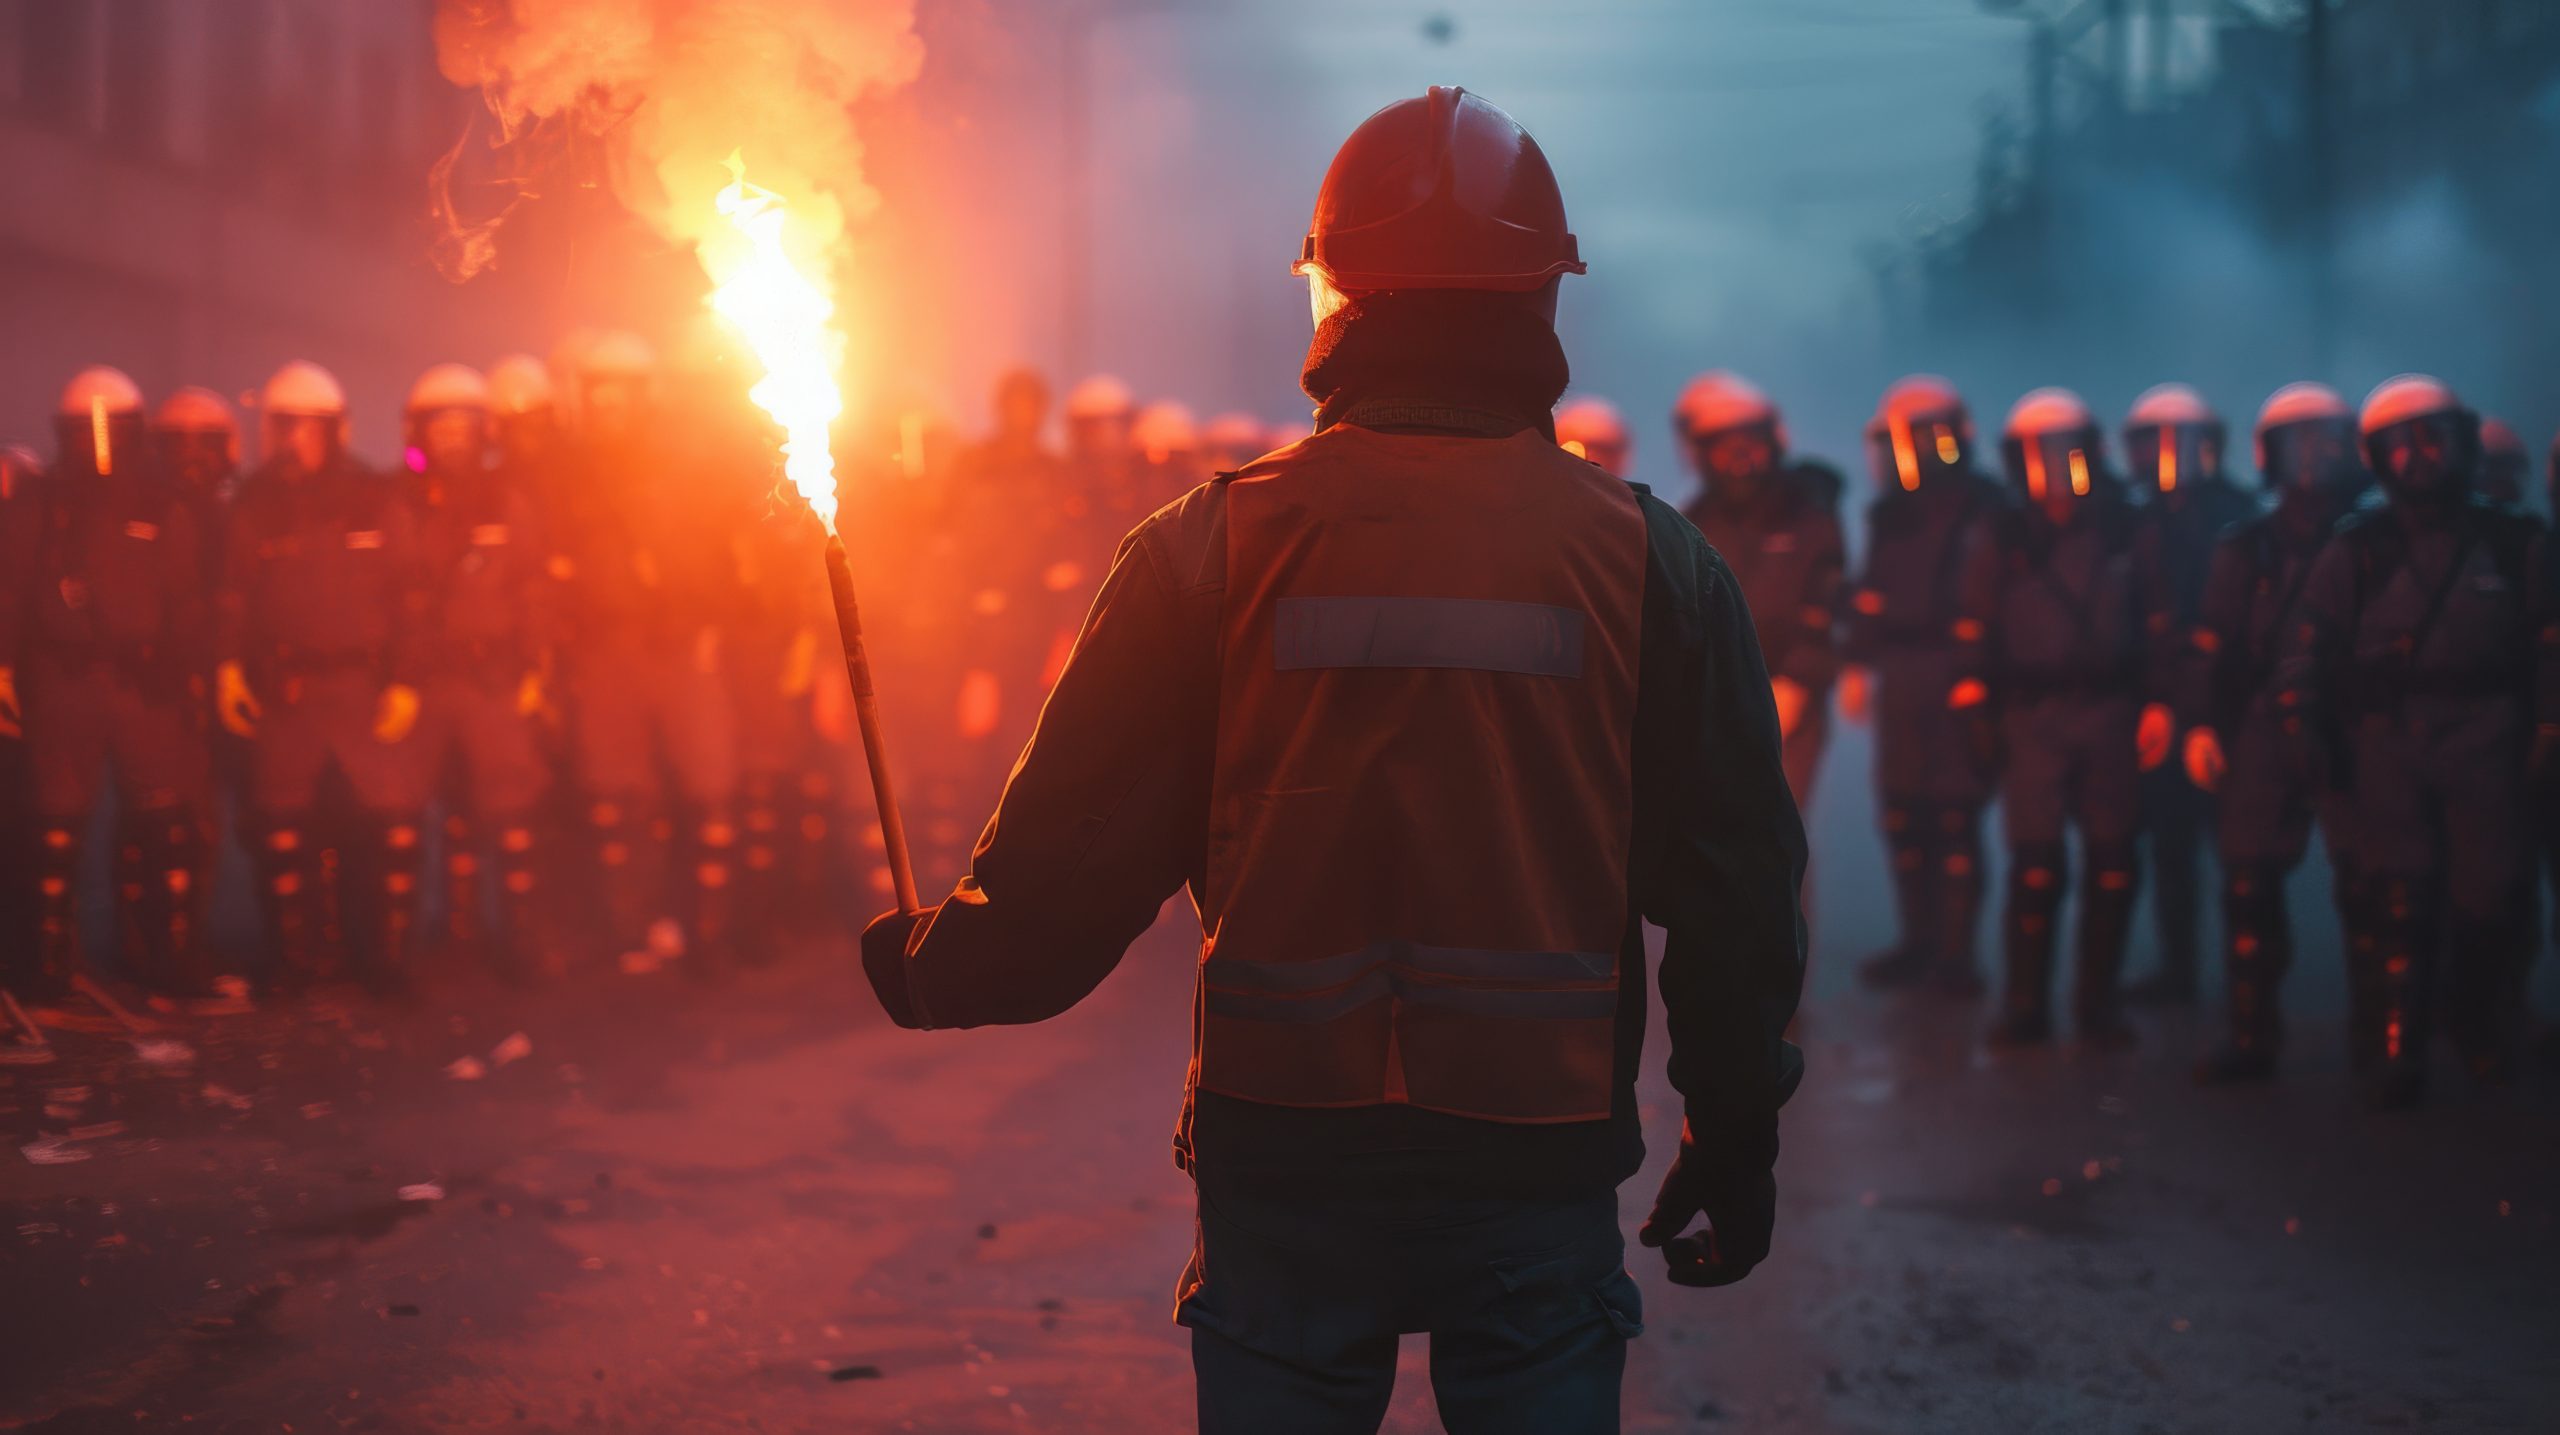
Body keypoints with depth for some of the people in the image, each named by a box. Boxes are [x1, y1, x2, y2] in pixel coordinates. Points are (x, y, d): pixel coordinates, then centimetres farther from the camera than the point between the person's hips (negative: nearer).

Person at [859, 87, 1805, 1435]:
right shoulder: (1651, 559, -2)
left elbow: (1076, 853, -3)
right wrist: (1734, 1142, 14)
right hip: (1540, 1159, 1)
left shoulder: (1213, 545, -6)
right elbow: (1739, 887, 1)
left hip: (1285, 1157, 0)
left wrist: (931, 971, 17)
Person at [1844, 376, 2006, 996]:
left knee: (1956, 814, -6)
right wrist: (1858, 665, 15)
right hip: (1903, 680, 6)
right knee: (1903, 812, 6)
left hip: (1961, 677, -6)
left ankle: (1956, 951, -1)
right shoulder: (1890, 515, 14)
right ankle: (1917, 940, 15)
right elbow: (1869, 595, 19)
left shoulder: (1984, 510, -3)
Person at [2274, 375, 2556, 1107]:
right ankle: (2398, 1053, -2)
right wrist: (2301, 717, -10)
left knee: (2489, 894, 0)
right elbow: (2312, 637, 2)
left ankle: (2481, 1023, 24)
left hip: (2483, 736, 1)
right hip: (2388, 737, -1)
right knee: (2403, 900, -5)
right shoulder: (2357, 547, 7)